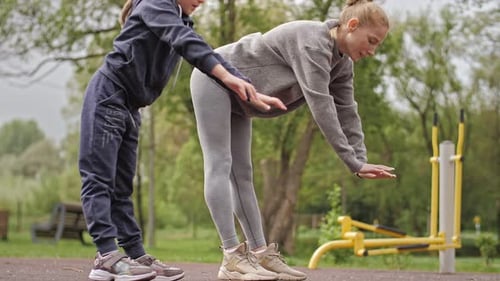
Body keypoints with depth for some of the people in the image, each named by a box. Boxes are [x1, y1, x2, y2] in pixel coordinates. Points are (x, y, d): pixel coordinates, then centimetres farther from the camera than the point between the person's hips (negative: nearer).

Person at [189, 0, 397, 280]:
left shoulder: (342, 65, 0)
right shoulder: (312, 41, -29)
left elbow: (347, 113, -1)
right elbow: (321, 105, -34)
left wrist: (362, 162, -14)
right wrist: (352, 161, -34)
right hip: (215, 79, -10)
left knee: (242, 174, 6)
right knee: (220, 166, -13)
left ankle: (262, 254, 4)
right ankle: (232, 258, -18)